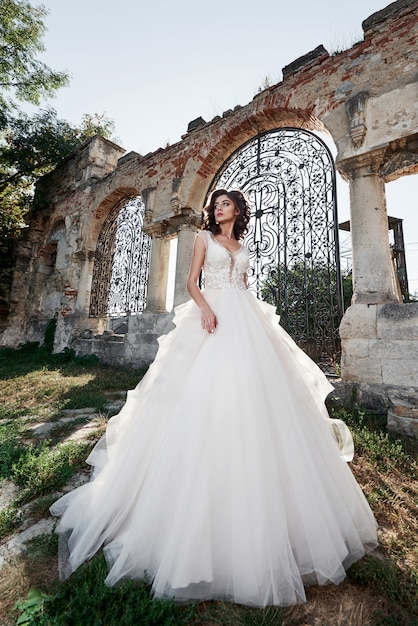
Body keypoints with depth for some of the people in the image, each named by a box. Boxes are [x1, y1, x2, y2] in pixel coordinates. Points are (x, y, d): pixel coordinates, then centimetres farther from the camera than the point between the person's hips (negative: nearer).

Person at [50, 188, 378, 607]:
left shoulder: (243, 247, 25)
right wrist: (204, 307, -16)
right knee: (205, 396, -11)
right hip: (212, 316, -4)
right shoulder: (204, 237, 14)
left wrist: (257, 320, 10)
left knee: (252, 395, -3)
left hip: (246, 321, 4)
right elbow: (191, 281, 3)